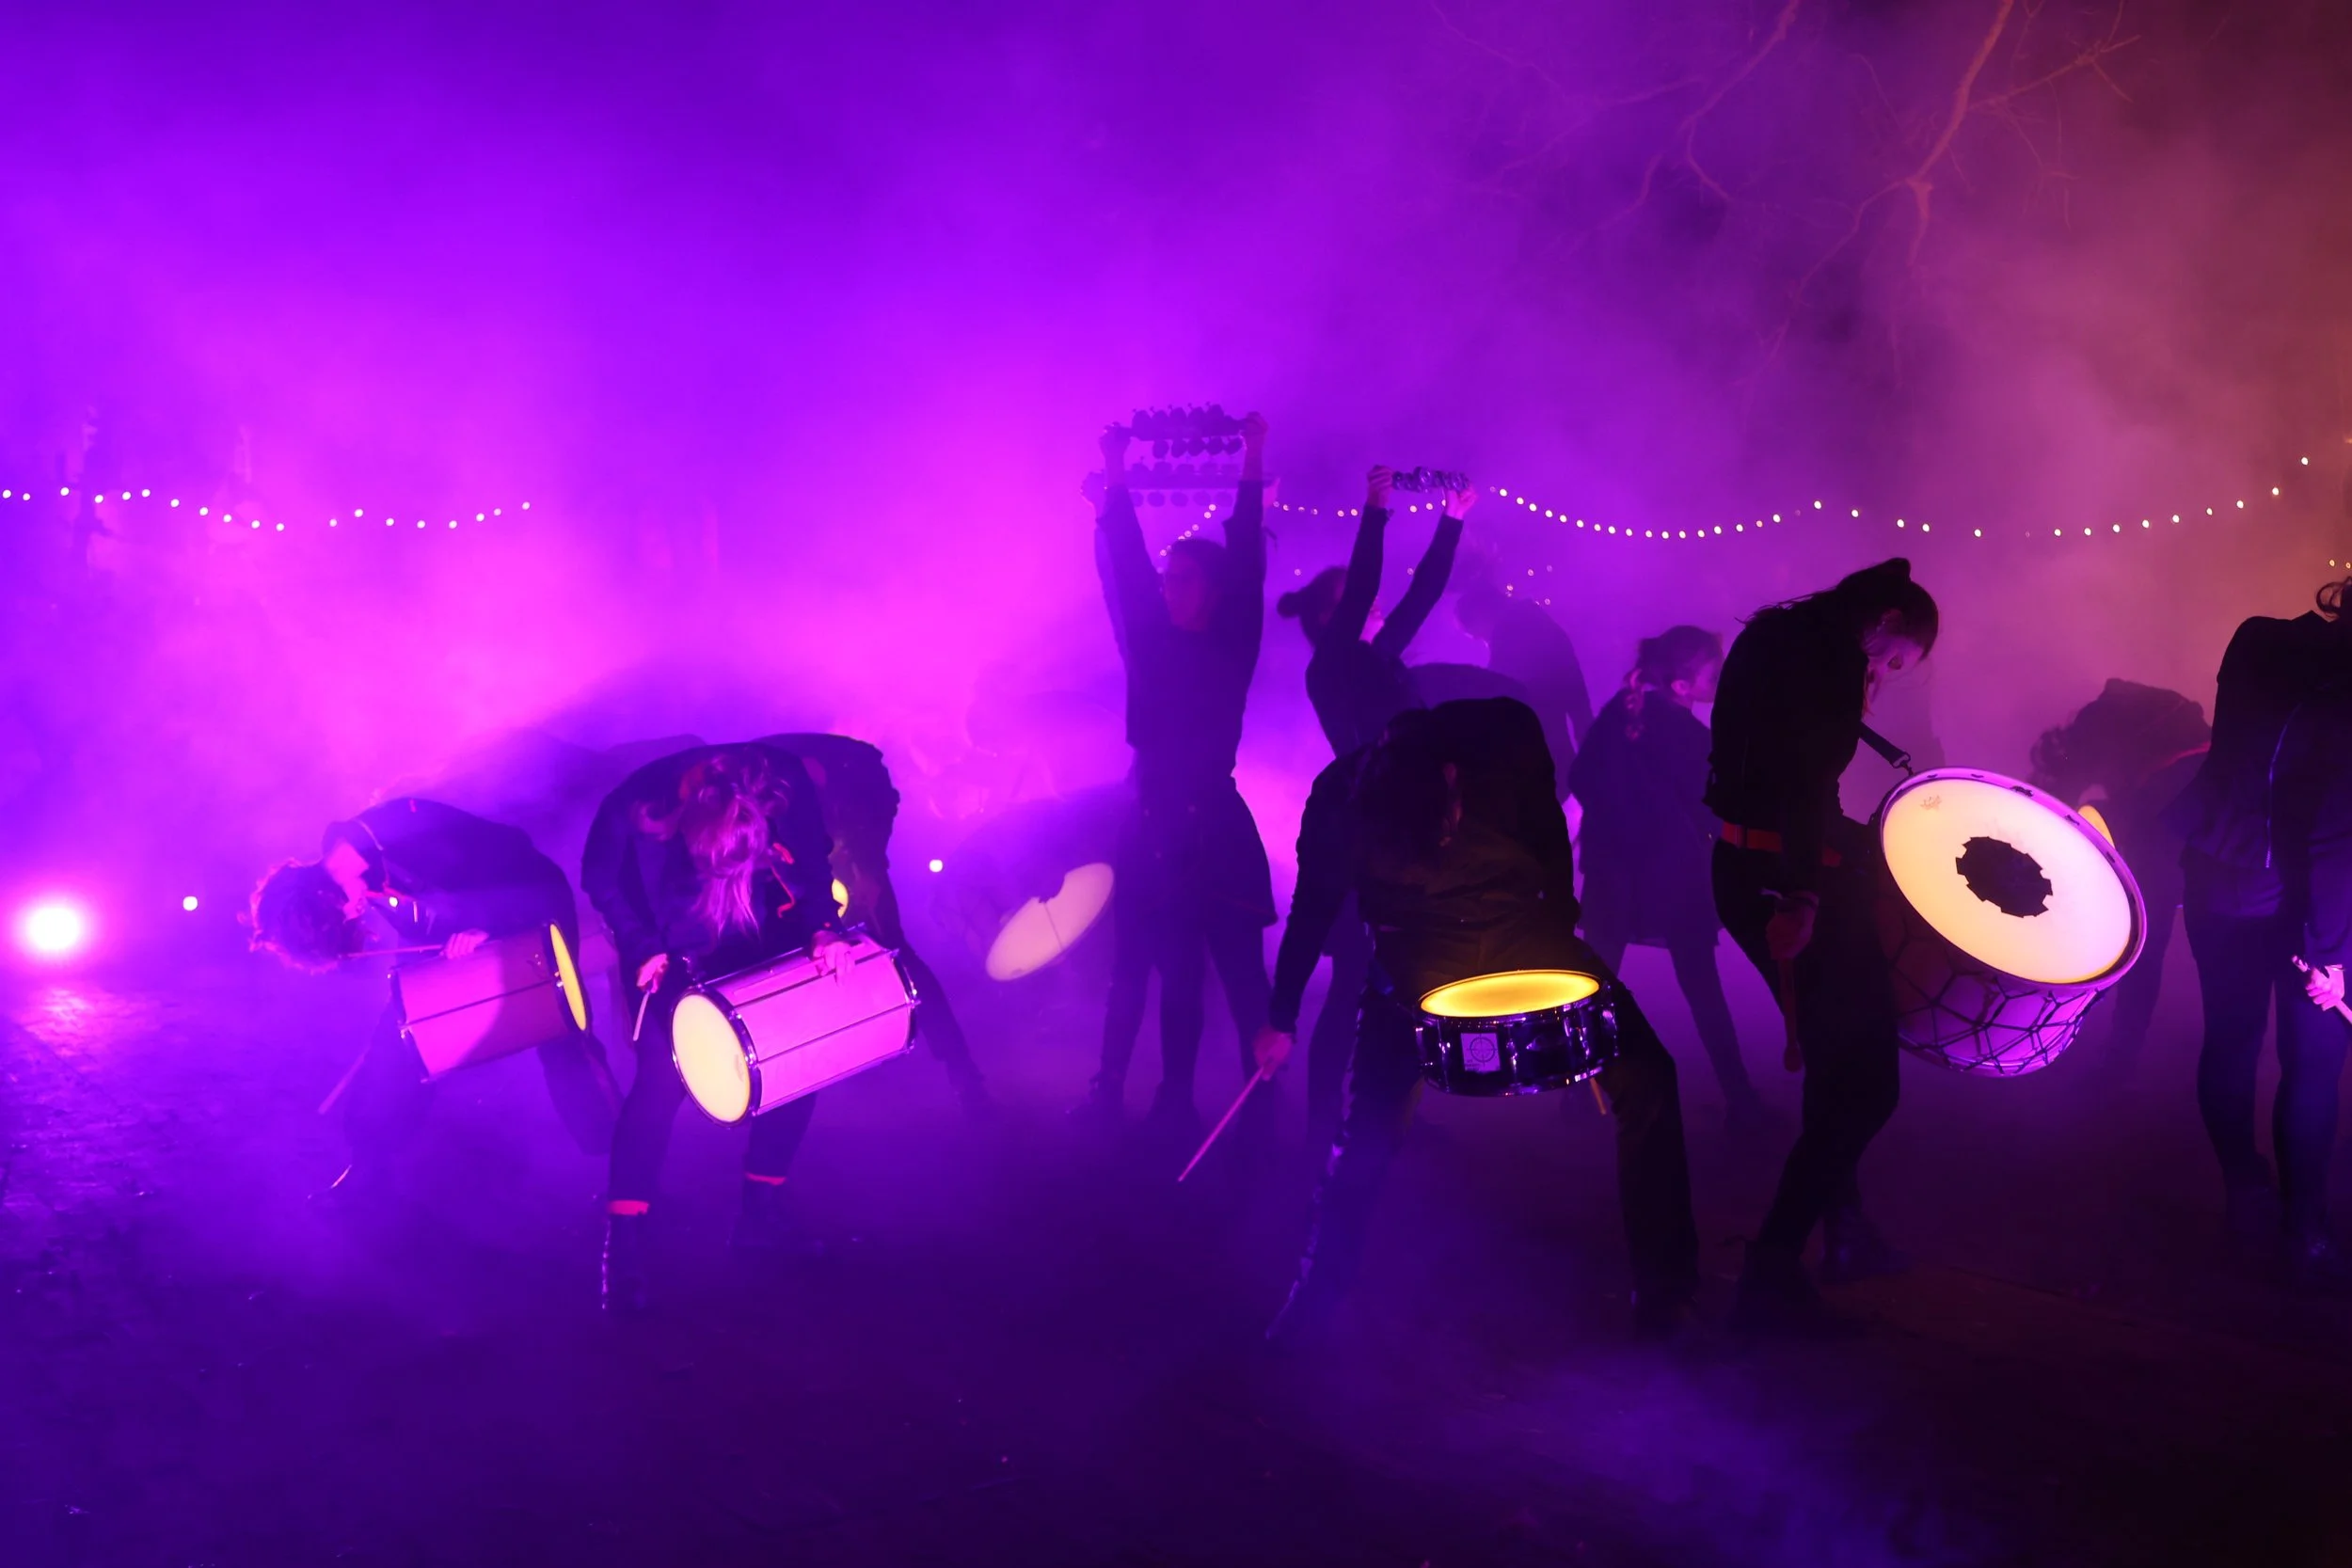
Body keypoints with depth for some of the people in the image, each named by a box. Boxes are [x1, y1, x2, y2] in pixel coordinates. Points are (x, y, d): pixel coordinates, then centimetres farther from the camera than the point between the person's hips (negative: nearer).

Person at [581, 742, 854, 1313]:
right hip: (671, 952, -3)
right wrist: (641, 948, -21)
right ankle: (624, 1243, -7)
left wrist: (822, 927, -21)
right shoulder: (633, 809, -33)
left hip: (759, 941, 3)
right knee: (663, 1075, -17)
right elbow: (602, 881, -12)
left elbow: (813, 860, -9)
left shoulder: (788, 784, -29)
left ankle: (762, 1209, 17)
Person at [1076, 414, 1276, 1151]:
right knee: (1176, 978, 7)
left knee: (1241, 976, -5)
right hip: (1156, 829, 3)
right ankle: (1174, 1106, 12)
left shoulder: (1232, 650, 1)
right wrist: (1116, 481, -7)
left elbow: (1247, 564, -7)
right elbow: (1124, 570, 1)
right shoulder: (1151, 647, 8)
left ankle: (1262, 1110, -4)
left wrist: (1253, 463, -13)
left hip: (1215, 830, -3)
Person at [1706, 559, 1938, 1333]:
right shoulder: (1836, 652, -12)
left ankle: (1845, 1230, 35)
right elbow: (1806, 781, -22)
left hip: (1743, 867, 10)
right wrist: (1803, 895, -27)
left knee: (1838, 1058, 23)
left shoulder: (1773, 636, 17)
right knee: (1865, 1081, -3)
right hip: (1791, 879, -10)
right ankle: (1770, 1275, -5)